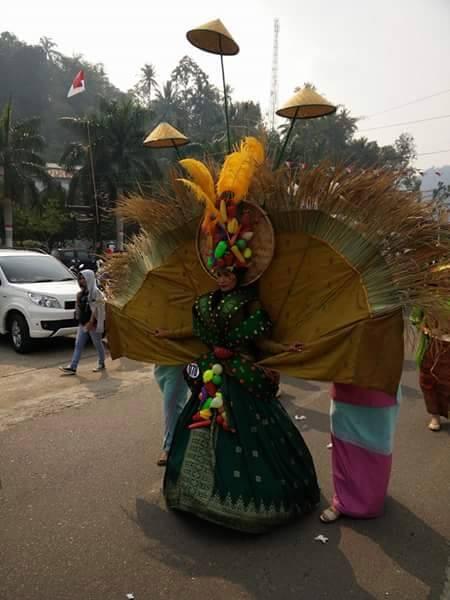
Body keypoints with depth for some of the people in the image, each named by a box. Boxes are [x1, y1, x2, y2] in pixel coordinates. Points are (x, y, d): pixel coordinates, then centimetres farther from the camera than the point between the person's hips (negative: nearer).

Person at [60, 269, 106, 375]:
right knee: (78, 345, 3)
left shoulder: (95, 292, -11)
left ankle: (101, 364, 23)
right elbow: (80, 308, 17)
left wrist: (91, 322, -21)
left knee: (97, 344, 7)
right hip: (83, 323, 7)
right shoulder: (81, 293, 12)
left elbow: (96, 309, -16)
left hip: (93, 324, -7)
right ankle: (72, 367, 2)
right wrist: (80, 320, 8)